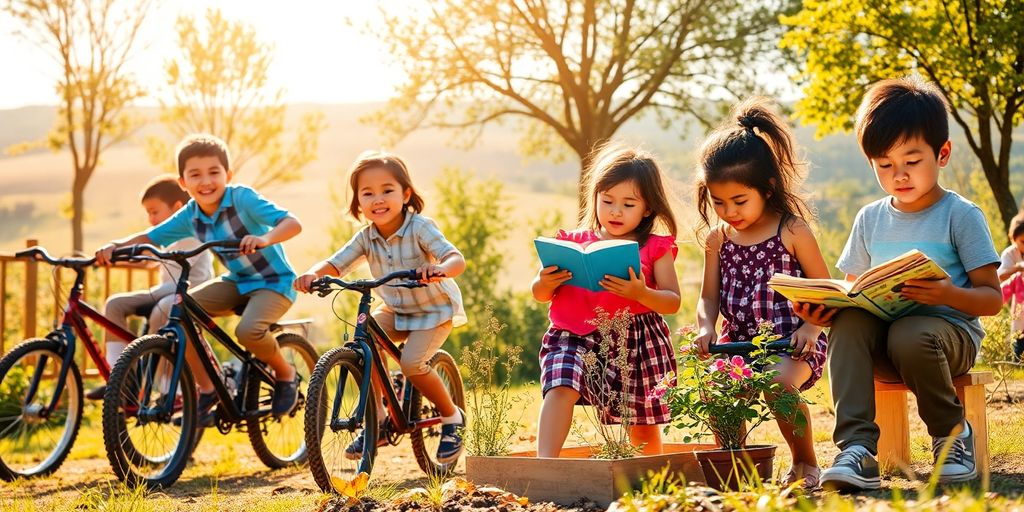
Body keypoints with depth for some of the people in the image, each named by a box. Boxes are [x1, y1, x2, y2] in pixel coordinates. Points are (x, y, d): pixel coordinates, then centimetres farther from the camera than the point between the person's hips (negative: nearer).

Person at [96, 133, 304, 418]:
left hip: (274, 281, -6)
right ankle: (206, 389, -1)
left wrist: (265, 238, -51)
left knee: (248, 330, -33)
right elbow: (149, 237, 2)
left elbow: (292, 223, -31)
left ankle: (285, 374, 0)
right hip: (237, 281, 6)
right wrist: (115, 245, -18)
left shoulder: (242, 198, -22)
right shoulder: (190, 216, -4)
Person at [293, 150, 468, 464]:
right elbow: (335, 264, -9)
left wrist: (439, 268, -57)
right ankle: (377, 419, -4)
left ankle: (452, 417, 1)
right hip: (396, 310, 5)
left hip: (435, 309, -5)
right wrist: (313, 274, -32)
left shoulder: (419, 228, -23)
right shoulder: (366, 238, -8)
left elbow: (457, 259, -34)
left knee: (411, 362, -25)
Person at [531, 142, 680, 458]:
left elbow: (673, 302, -1)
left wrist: (640, 293, -20)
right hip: (578, 335, 0)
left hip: (637, 341, 0)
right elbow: (540, 295, 10)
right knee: (561, 388, -28)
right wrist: (545, 283, -14)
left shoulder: (655, 248, 4)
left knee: (643, 428, 9)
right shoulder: (574, 243, 8)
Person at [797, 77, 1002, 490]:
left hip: (951, 331, -4)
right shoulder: (870, 219, 13)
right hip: (881, 339, 4)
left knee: (910, 335, -38)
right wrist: (823, 309, -9)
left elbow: (993, 298, -5)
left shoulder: (961, 216, -1)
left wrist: (949, 294, -28)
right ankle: (856, 448, -37)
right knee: (848, 322, -29)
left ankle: (952, 434, -9)